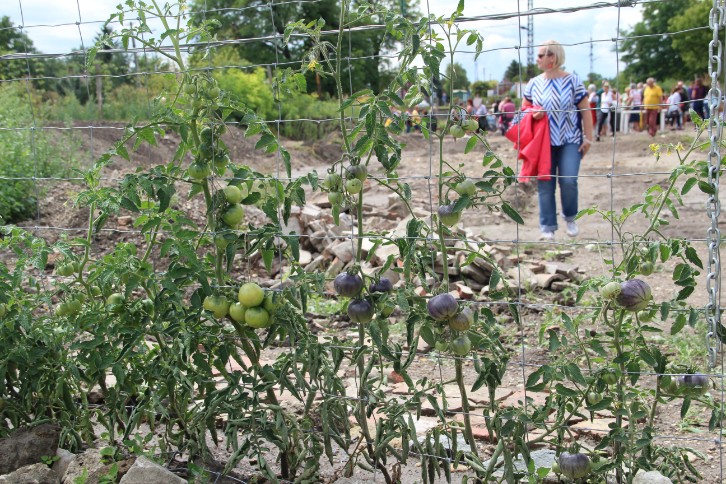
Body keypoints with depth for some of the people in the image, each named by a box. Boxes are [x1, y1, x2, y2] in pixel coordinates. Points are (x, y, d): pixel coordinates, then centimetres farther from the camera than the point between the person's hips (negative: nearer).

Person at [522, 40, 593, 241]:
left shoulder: (573, 81, -2)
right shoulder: (534, 83, 6)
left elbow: (585, 111, 0)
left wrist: (588, 138, -5)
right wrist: (532, 114, -6)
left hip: (570, 141, -3)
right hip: (543, 142, 3)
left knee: (568, 181, -14)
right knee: (545, 185, 0)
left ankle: (570, 217, 13)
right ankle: (548, 228, 9)